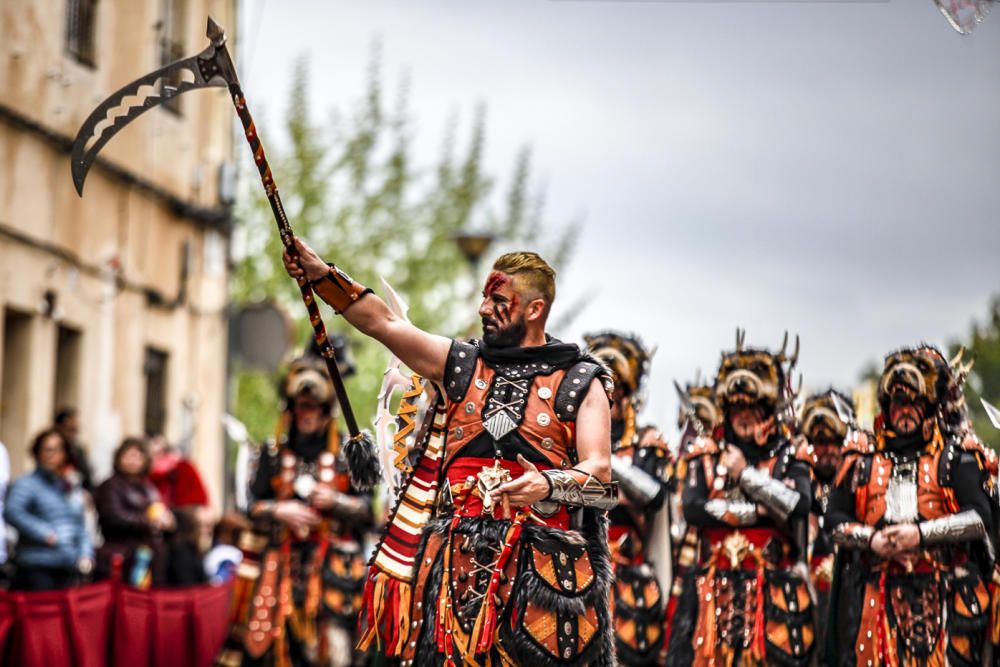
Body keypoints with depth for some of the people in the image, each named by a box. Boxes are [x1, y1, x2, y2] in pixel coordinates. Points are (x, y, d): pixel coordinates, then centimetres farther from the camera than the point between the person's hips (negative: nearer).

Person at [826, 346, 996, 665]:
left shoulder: (955, 455, 8)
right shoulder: (863, 456, 15)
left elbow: (981, 518, -3)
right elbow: (835, 518, 10)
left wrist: (922, 533, -13)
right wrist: (871, 539, -9)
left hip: (943, 594, -2)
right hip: (873, 597, 2)